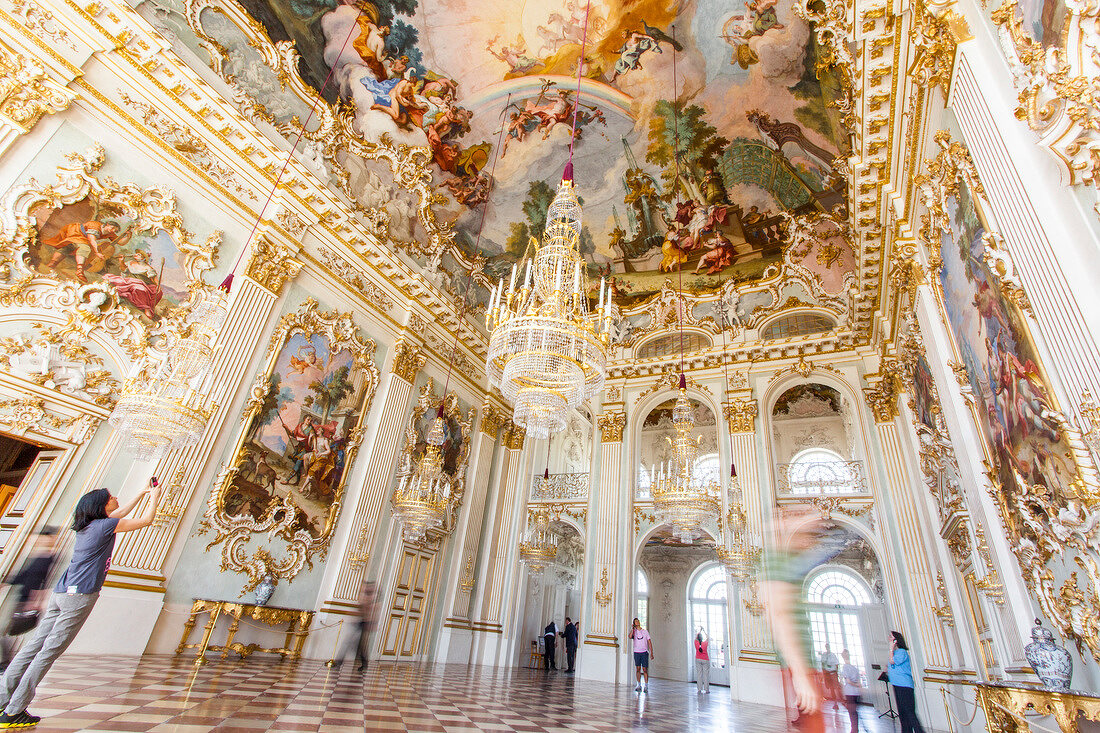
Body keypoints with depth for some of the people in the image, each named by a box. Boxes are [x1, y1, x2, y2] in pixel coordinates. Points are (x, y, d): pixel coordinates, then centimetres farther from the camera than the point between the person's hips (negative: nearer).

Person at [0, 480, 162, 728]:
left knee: (36, 646, 11)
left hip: (61, 593, 9)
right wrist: (155, 496, 9)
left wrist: (143, 493, 33)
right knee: (50, 651, -3)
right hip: (79, 596, -9)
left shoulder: (89, 524, 13)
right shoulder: (105, 525, -12)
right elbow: (146, 520, -5)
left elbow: (121, 513, 30)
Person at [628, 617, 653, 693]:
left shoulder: (645, 632, 6)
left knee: (644, 669, -4)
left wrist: (651, 653, 0)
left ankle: (646, 686, 3)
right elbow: (630, 637, -16)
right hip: (636, 652, 1)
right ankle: (639, 685, 15)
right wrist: (632, 628, -11)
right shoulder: (634, 632, 5)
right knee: (638, 669, 4)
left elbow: (649, 642, 6)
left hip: (644, 652, -1)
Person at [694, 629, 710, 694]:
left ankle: (699, 689, 4)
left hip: (698, 660, 2)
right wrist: (703, 631, 16)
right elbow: (707, 638, 8)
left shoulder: (696, 643, -6)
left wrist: (700, 630, 25)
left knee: (699, 674, 4)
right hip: (705, 660, -2)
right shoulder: (705, 643, -12)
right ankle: (706, 690, 6)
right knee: (706, 675, 4)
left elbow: (696, 637, 12)